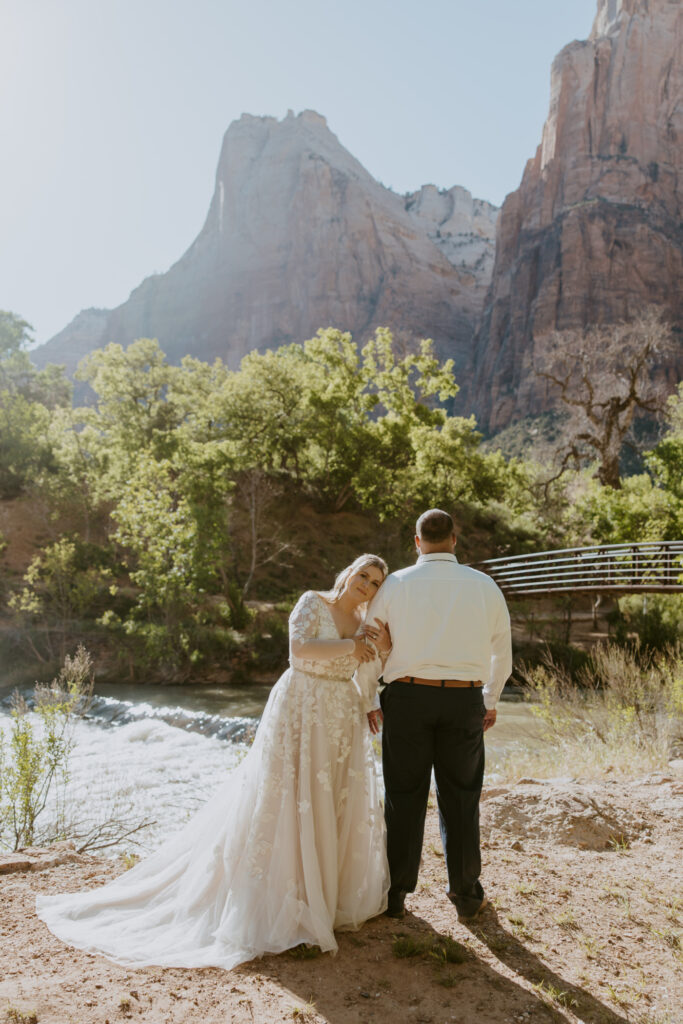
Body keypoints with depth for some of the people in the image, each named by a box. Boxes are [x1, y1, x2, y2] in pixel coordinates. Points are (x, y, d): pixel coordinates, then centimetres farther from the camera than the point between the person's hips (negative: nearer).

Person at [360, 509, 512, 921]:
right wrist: (491, 701, 24)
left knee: (405, 797, 10)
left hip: (407, 697, -1)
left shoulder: (396, 584, -2)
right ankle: (466, 895, 25)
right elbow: (502, 653, 11)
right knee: (461, 798, 13)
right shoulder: (484, 585, 3)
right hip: (465, 701, 1)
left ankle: (397, 894, 19)